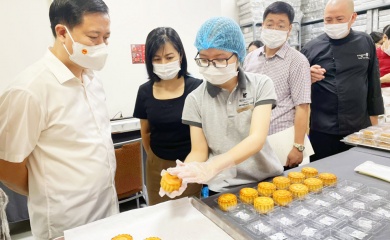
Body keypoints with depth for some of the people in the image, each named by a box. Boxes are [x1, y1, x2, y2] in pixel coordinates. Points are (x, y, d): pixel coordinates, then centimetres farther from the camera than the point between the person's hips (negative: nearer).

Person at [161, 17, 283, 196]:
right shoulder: (195, 99, -5)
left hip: (268, 180, -2)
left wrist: (212, 167, -34)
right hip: (223, 189, 2)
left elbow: (257, 138, -19)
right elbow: (199, 151, -3)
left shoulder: (261, 85, -7)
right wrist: (183, 172, -25)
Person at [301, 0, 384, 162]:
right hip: (322, 131, -2)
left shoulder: (365, 43, 4)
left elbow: (373, 82, 10)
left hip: (359, 128, 3)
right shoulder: (311, 48, -4)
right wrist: (307, 80, -22)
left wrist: (374, 116, 9)